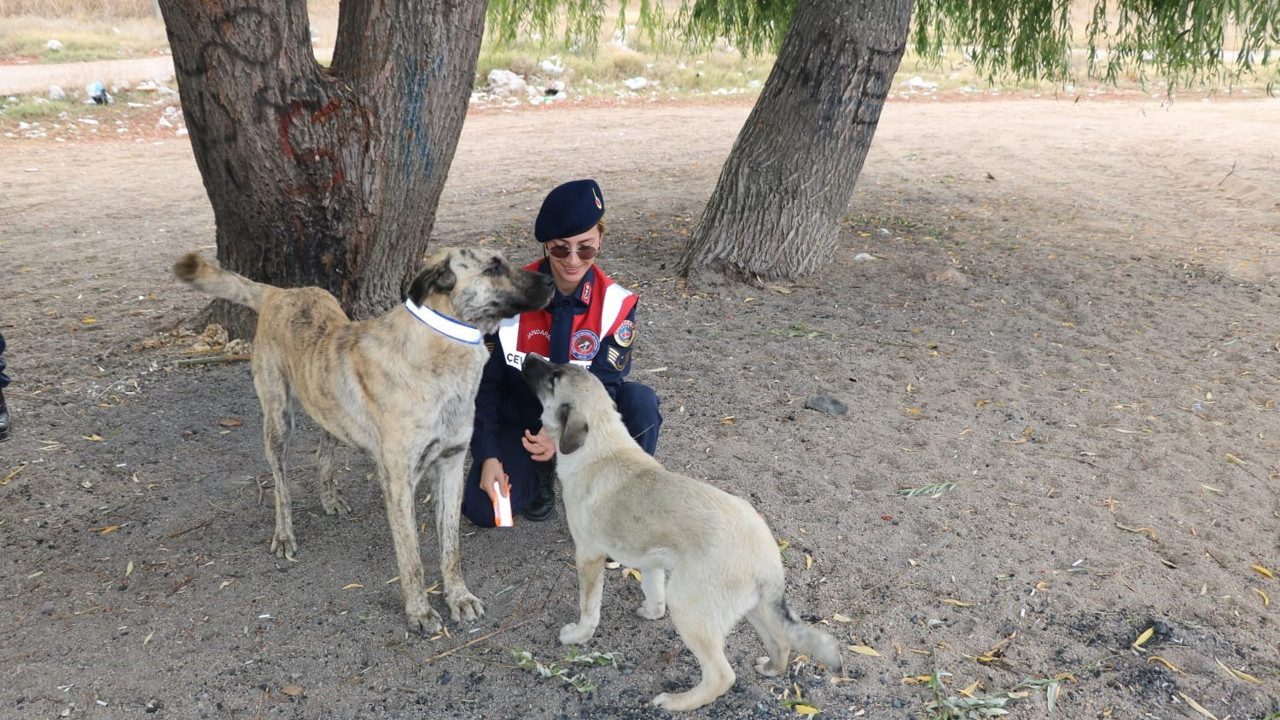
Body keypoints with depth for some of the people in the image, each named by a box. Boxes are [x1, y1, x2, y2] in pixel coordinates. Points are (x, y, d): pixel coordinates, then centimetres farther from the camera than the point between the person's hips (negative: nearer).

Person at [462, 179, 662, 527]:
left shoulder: (617, 304, -17)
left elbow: (603, 385, -19)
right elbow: (485, 382, -10)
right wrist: (488, 456, -17)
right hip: (519, 421, 0)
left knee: (641, 403, -32)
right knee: (482, 509, -22)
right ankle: (541, 471, 10)